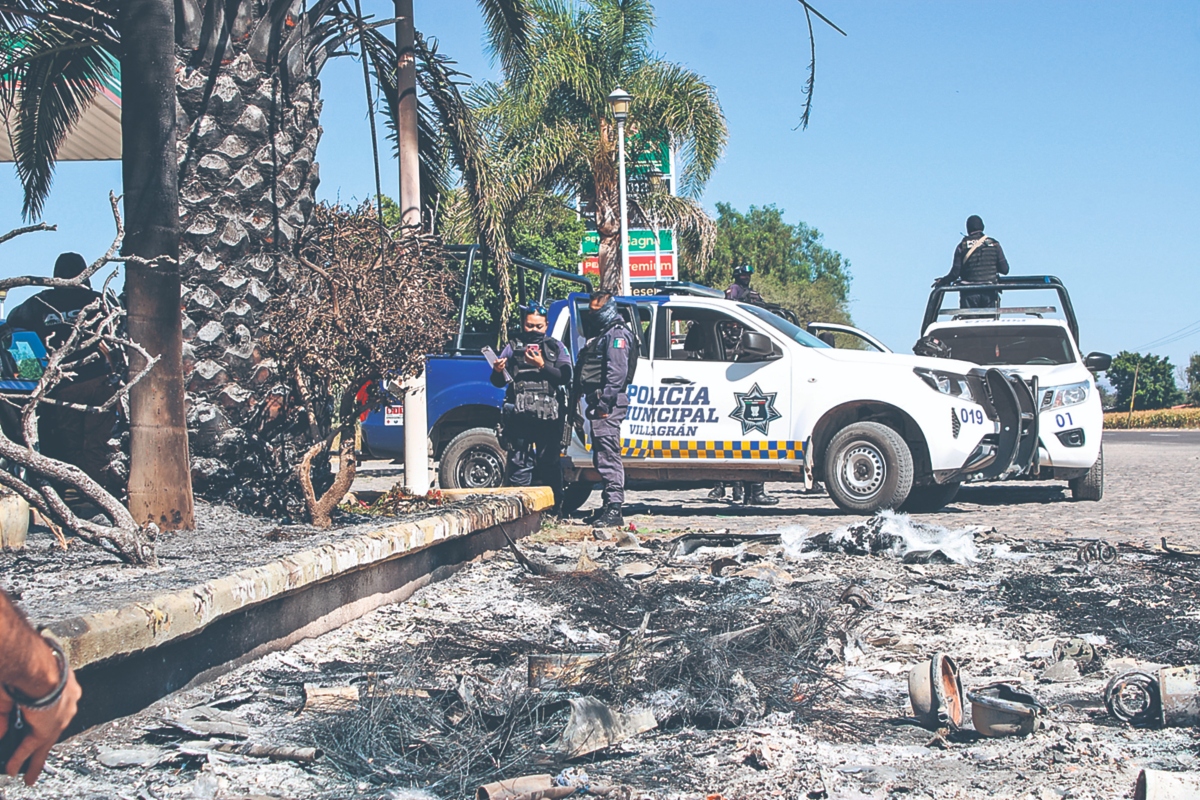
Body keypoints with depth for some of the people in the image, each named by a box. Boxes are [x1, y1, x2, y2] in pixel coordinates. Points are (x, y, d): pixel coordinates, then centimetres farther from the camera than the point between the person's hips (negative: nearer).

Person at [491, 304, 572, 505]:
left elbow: (565, 377, 1)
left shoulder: (556, 347, 15)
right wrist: (497, 371, -14)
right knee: (519, 463, -3)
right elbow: (498, 382, 9)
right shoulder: (513, 348, 15)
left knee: (549, 462, 1)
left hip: (548, 416, 0)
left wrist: (542, 366, -12)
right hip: (519, 415, 0)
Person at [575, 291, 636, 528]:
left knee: (607, 454, -14)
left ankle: (614, 508, -17)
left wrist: (606, 401, -24)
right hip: (599, 404, 11)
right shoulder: (600, 335, 25)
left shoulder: (617, 335, -8)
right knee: (601, 456, 12)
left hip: (608, 405, -11)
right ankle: (608, 506, 17)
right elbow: (584, 373, 28)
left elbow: (617, 373, -19)